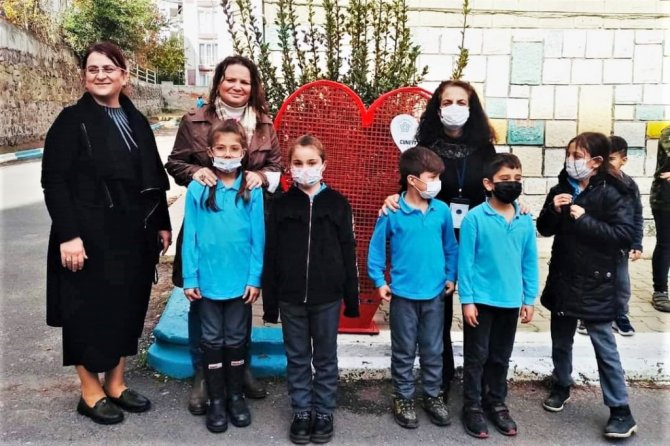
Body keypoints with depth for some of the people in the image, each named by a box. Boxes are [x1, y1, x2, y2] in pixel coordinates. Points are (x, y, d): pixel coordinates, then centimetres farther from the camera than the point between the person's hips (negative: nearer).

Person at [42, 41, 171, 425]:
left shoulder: (137, 121, 11)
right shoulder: (72, 120, -6)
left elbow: (154, 177, 14)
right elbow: (54, 181, -11)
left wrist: (162, 224, 11)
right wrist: (68, 235, -18)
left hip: (133, 235, 6)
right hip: (90, 236, -6)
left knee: (127, 307, 12)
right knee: (89, 311, 5)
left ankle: (116, 384, 29)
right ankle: (91, 392, 21)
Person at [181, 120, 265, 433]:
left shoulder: (252, 190, -5)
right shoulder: (197, 189, -6)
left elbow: (258, 238, -3)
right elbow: (190, 237, -3)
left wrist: (255, 278, -5)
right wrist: (189, 278, -5)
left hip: (241, 279, 0)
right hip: (208, 279, 0)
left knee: (236, 339, 14)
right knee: (212, 340, 12)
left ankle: (236, 396, 31)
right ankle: (216, 400, 27)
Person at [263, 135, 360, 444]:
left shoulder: (337, 203, -1)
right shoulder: (282, 204, 1)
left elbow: (348, 253, 1)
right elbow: (271, 255, 1)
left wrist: (351, 297, 0)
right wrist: (269, 301, 0)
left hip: (327, 296, -1)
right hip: (290, 296, 1)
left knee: (325, 358, 12)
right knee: (297, 358, 13)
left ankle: (324, 413, 27)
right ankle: (301, 412, 28)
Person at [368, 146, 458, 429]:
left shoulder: (442, 211, -3)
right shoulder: (392, 212, -13)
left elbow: (451, 247, 8)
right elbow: (377, 247, -4)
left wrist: (451, 277, 5)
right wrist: (379, 281, -6)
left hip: (435, 294, 3)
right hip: (403, 294, -3)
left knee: (433, 350, 16)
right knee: (404, 351, 12)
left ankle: (433, 396, 33)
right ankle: (403, 398, 29)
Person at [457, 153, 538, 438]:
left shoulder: (525, 220, 0)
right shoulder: (474, 218, -13)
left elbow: (530, 262, 6)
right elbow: (465, 261, -11)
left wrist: (529, 299, 6)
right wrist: (467, 300, -11)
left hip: (510, 302, 4)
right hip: (480, 301, -4)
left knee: (501, 358, 17)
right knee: (476, 357, 9)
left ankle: (496, 404, 33)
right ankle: (472, 407, 23)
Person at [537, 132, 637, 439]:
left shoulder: (613, 193, -12)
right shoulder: (561, 189, 4)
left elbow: (625, 235, -20)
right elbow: (544, 229, 8)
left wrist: (585, 220, -24)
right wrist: (554, 211, -12)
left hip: (596, 284, -5)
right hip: (562, 279, 6)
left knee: (604, 347, 1)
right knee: (561, 340, 19)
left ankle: (621, 411, 14)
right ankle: (561, 387, 39)